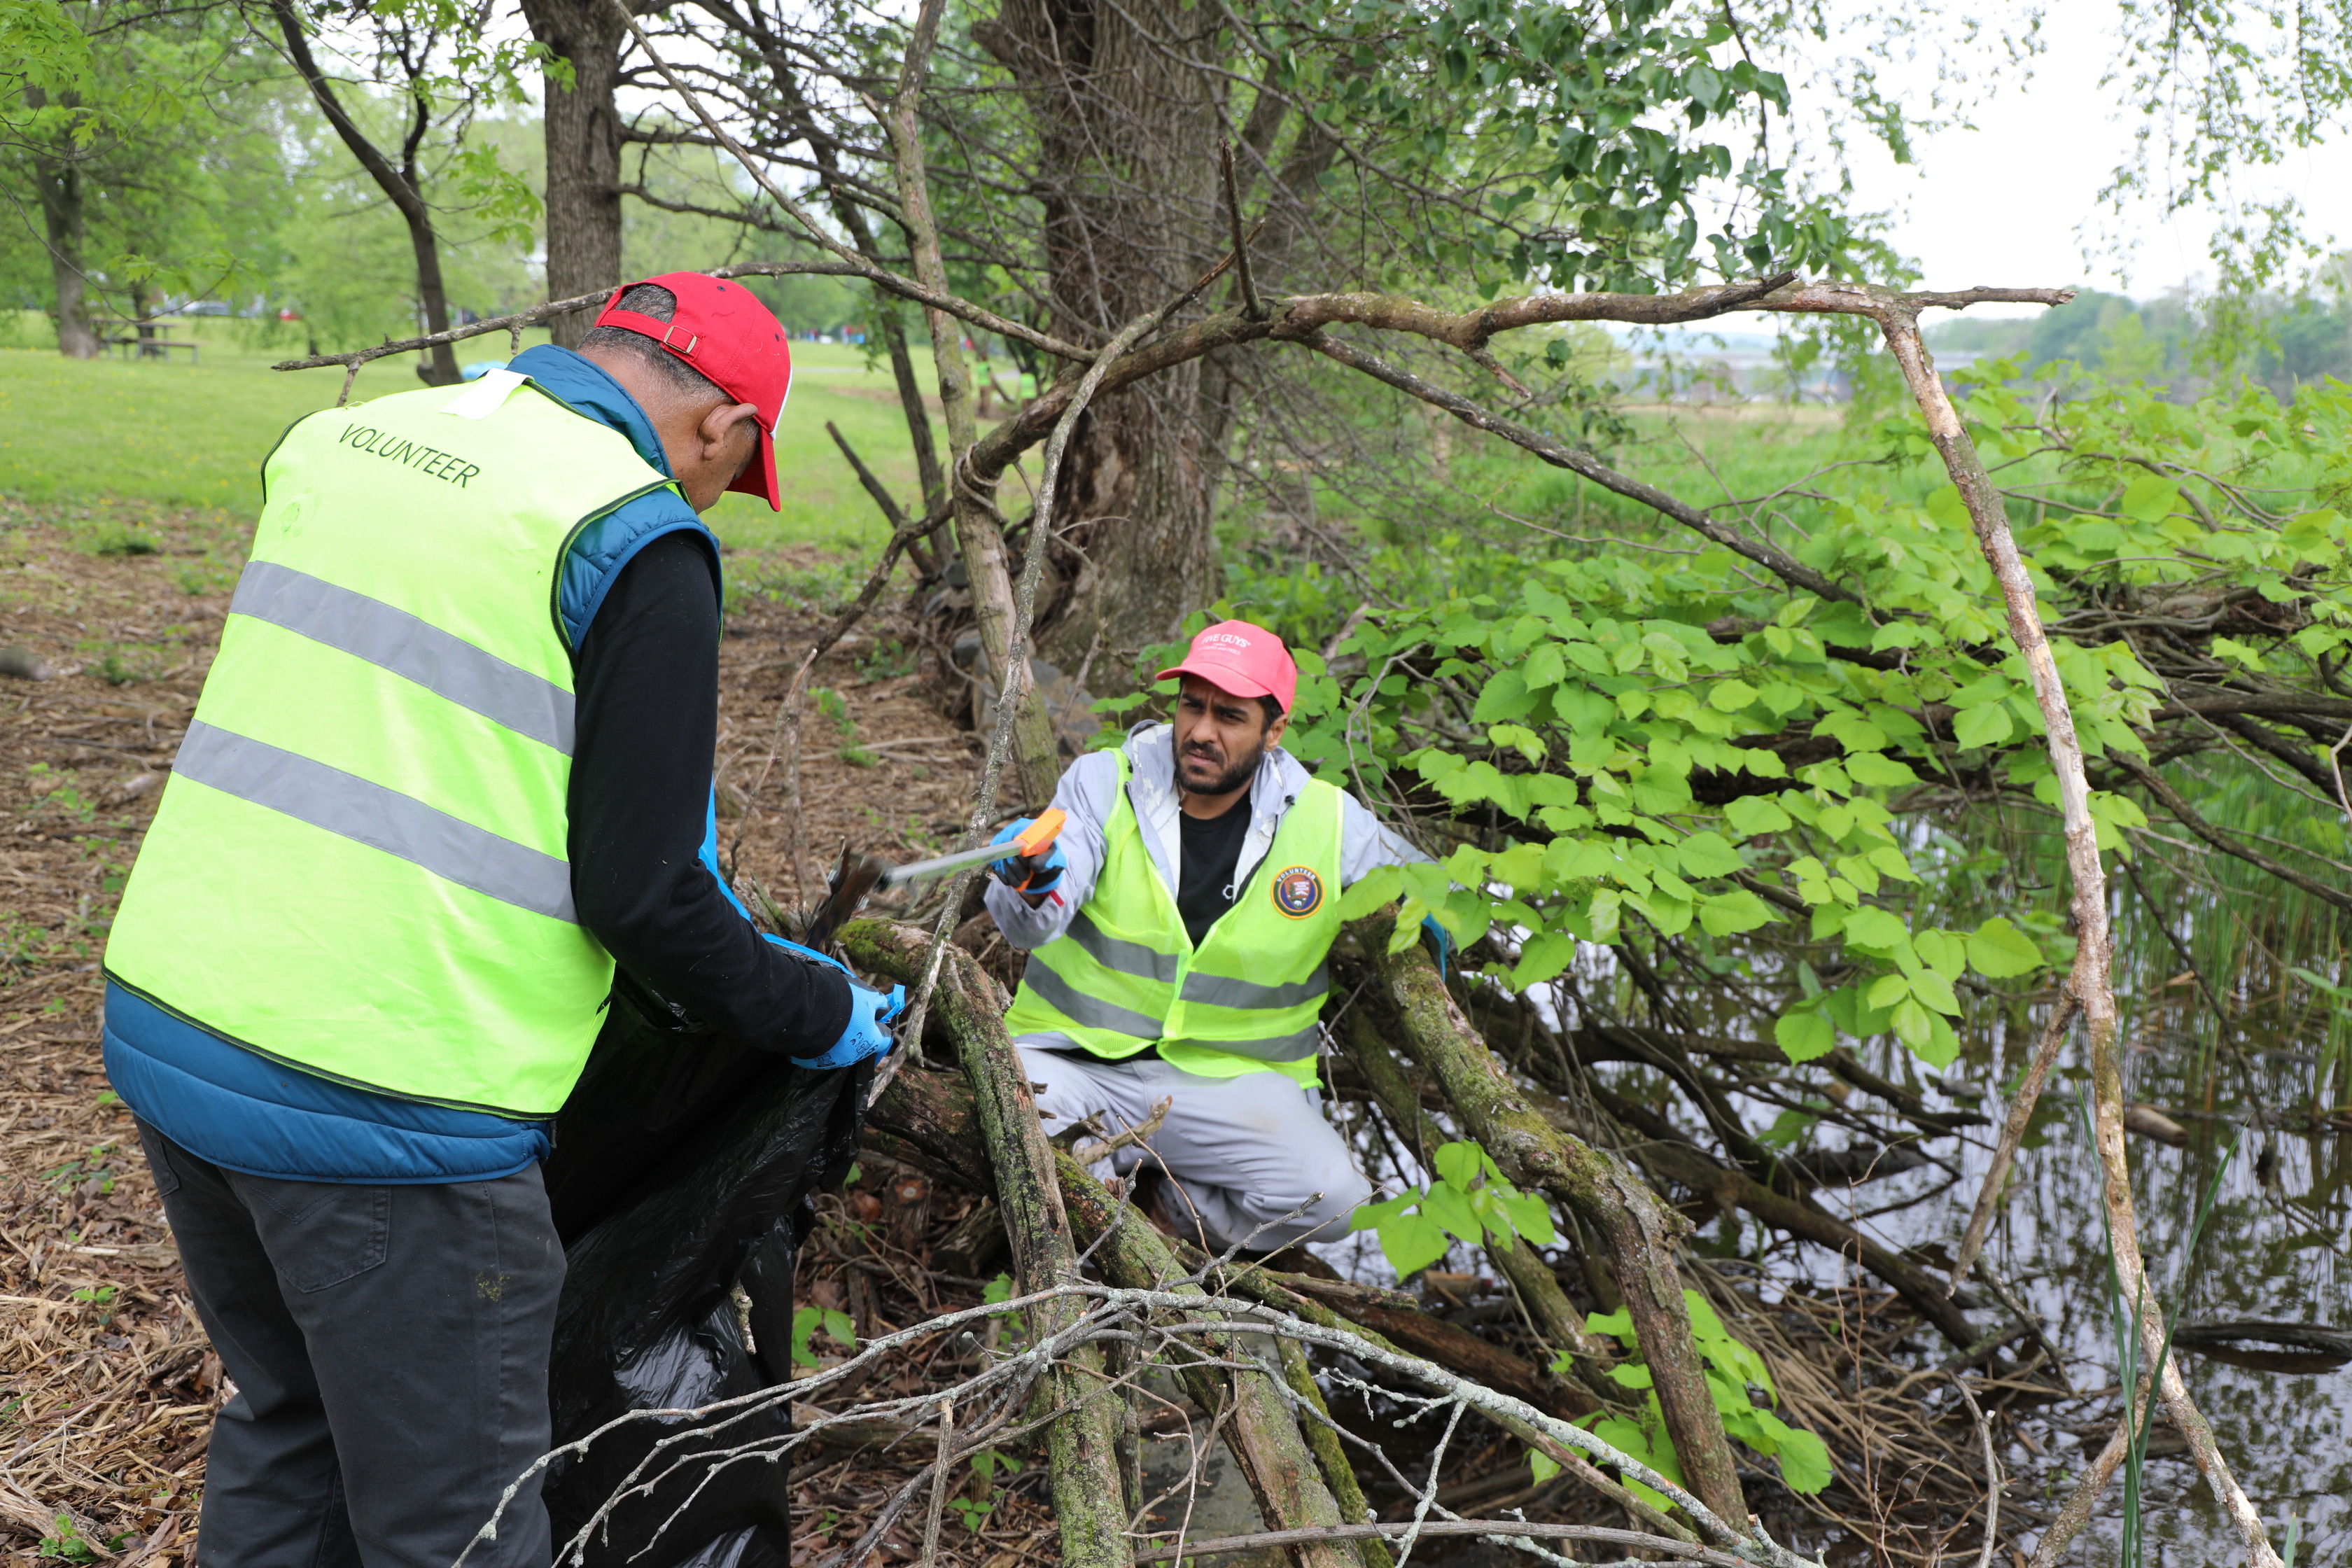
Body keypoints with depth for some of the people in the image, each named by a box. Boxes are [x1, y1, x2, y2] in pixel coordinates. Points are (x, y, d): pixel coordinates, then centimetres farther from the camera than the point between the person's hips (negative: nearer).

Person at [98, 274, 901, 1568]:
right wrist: (818, 1012, 3)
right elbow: (639, 893, -14)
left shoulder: (337, 437, 10)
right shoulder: (639, 542, -13)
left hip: (161, 1022, 8)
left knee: (288, 1421, 28)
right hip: (382, 1099, -8)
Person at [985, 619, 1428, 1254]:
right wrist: (1034, 885, -43)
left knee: (1334, 1200, -25)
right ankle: (1115, 1164, 1)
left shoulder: (1327, 822, -2)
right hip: (1075, 1058, -1)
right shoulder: (1104, 781, -5)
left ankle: (1180, 1209, 6)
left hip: (1231, 1080, 1)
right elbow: (1036, 926, -18)